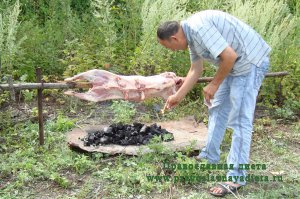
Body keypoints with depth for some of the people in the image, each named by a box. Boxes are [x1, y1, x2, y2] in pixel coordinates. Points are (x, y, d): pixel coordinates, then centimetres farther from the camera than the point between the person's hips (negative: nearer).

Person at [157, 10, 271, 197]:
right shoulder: (190, 34, 7)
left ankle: (236, 178, -2)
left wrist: (214, 84, -14)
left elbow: (230, 56, -28)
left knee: (239, 119, -9)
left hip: (250, 61, -11)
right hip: (233, 64, 11)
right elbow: (196, 70, 17)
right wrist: (178, 96, 20)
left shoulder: (199, 27, -25)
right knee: (218, 109, 18)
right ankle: (210, 156, 32)